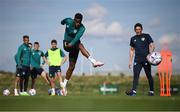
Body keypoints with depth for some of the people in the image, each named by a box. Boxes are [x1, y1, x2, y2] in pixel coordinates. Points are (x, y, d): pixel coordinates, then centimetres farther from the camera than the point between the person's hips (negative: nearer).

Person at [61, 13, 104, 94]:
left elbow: (78, 36, -35)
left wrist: (72, 43, -51)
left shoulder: (82, 28, -17)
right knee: (80, 45, -30)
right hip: (67, 44, -2)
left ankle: (64, 85, 14)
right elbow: (63, 21, 14)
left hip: (74, 46, 2)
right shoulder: (69, 21, -12)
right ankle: (93, 61, -46)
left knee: (72, 66, 0)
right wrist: (62, 22, 36)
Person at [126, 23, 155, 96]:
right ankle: (133, 91, -16)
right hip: (137, 60, 3)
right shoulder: (133, 39, 15)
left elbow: (152, 46, -1)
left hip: (146, 59, -3)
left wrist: (150, 54, -19)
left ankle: (151, 91, 11)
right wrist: (130, 61, 12)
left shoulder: (146, 36, 5)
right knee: (135, 75, -9)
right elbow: (132, 50, 19)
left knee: (149, 75, 2)